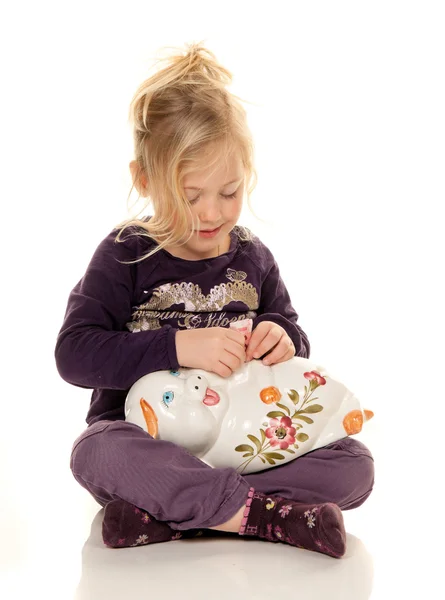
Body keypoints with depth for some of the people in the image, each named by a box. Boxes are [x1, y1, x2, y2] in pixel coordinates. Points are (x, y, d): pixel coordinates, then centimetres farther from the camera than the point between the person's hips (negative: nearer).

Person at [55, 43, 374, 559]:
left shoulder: (252, 258, 6)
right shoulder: (126, 255, -6)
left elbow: (294, 337, 16)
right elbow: (74, 354, -17)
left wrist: (285, 340, -11)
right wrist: (177, 347, -29)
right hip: (145, 435, -4)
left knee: (354, 466, -18)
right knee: (96, 452, -37)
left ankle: (165, 512, -27)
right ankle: (263, 513, -35)